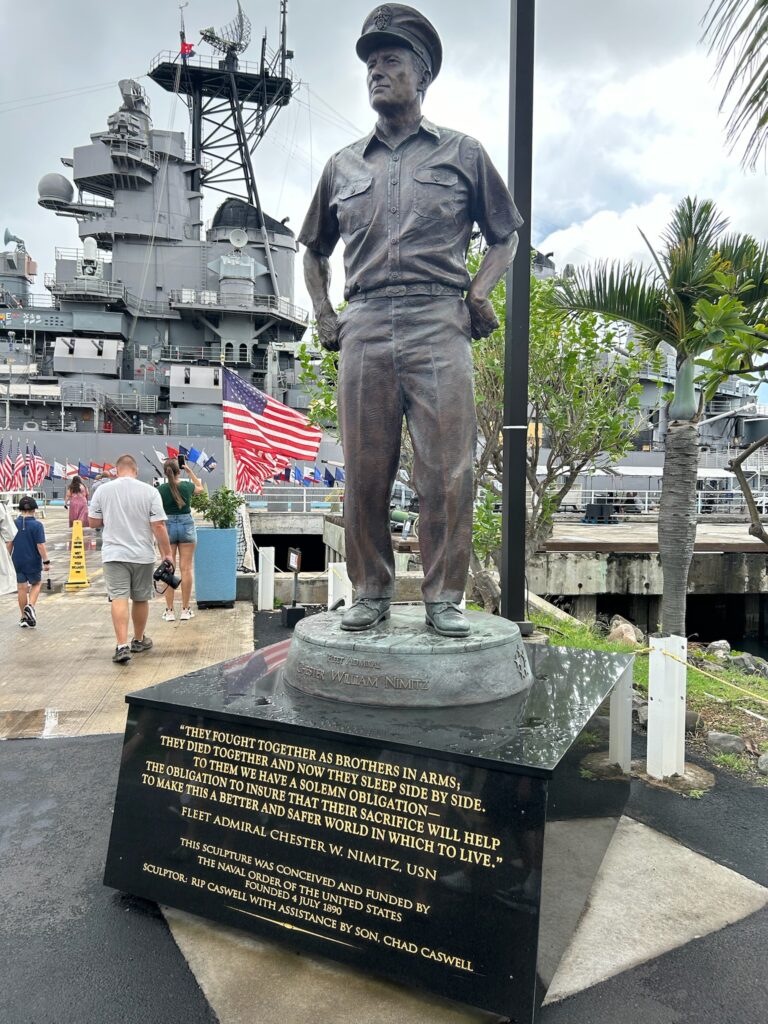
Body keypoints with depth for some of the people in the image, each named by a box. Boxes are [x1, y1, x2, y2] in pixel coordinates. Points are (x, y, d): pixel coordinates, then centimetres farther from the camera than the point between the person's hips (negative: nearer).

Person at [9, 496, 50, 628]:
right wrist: (46, 561, -7)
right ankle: (30, 606, -6)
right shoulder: (37, 525, -14)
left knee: (22, 588, 11)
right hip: (33, 562, -3)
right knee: (36, 584, 18)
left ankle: (24, 617, 17)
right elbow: (40, 546, -15)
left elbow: (9, 544, 3)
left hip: (17, 562, 3)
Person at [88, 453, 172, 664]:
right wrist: (167, 553, -2)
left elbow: (93, 522, 7)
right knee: (141, 599, 14)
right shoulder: (149, 491, -5)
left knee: (119, 599, -3)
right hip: (143, 555, 0)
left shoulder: (103, 490, 0)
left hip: (114, 554, 0)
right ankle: (139, 641, 30)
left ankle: (122, 645, -14)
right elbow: (158, 526, -9)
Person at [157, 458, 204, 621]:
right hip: (186, 525, 1)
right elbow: (201, 488, 22)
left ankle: (169, 611, 5)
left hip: (167, 527, -1)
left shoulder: (160, 490, -7)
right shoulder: (186, 486, -2)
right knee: (186, 568, 4)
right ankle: (185, 609, 8)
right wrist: (190, 471, 21)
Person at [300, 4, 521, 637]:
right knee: (364, 472, -1)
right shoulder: (343, 165, 22)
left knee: (447, 470, -8)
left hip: (438, 324, -2)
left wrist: (480, 291, 4)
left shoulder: (463, 153, 17)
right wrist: (324, 313, 16)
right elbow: (314, 248, 32)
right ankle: (371, 592, 10)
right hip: (365, 327, 3)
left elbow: (505, 233, 22)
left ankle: (444, 597, 3)